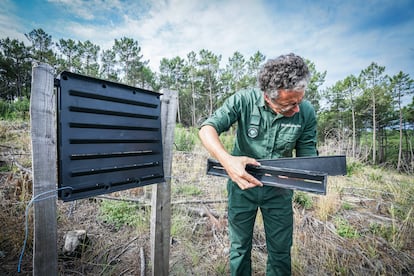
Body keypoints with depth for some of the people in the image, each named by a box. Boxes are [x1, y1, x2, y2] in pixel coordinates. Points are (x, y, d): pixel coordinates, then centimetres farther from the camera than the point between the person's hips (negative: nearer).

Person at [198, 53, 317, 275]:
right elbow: (207, 128, -23)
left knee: (281, 251, 18)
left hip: (279, 188, 2)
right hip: (242, 183, -1)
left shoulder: (307, 112, -12)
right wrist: (226, 159, -41)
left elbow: (307, 156, -3)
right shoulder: (244, 100, -20)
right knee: (239, 249, 17)